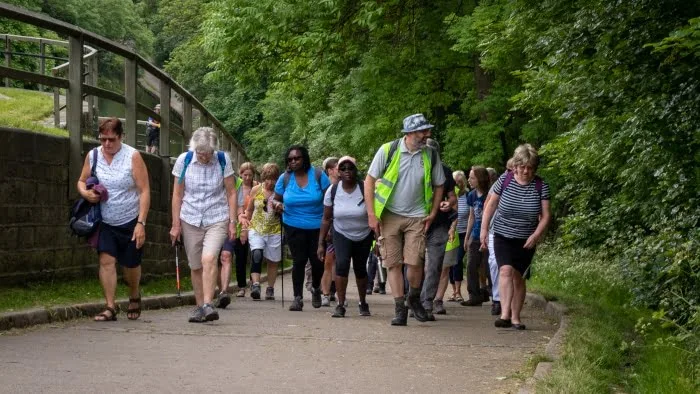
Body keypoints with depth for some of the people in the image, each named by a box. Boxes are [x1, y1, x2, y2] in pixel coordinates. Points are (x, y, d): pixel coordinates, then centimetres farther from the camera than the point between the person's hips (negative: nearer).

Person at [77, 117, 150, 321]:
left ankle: (134, 296, 39)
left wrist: (141, 223, -20)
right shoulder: (92, 156, -1)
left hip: (130, 222, -2)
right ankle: (110, 307, -9)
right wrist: (85, 193, -14)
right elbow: (81, 181, 12)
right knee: (106, 261, -12)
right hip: (105, 223, 2)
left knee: (131, 265, 11)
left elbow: (144, 191, -13)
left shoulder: (132, 156, -12)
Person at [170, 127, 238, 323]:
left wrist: (232, 222, -2)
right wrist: (176, 224, 1)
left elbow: (231, 193, 3)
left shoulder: (223, 160, -4)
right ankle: (199, 306, 18)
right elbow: (177, 194, 3)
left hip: (217, 220, -2)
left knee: (209, 259, -22)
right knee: (195, 266, 5)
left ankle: (208, 304, -26)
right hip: (190, 220, 2)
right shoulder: (184, 160, -3)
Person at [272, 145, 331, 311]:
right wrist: (276, 204, -16)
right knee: (298, 261, -2)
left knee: (317, 260, 3)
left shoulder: (318, 175, -6)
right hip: (294, 227, 1)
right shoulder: (284, 178, -1)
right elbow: (276, 199, 9)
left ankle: (316, 288, 32)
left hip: (317, 227, -1)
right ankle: (298, 297, 5)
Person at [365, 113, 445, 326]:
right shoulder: (388, 150, -9)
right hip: (389, 215, -1)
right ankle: (400, 308, 8)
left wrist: (432, 214, 1)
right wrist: (371, 215, -8)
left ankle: (414, 299, 17)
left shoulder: (431, 155, -1)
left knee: (415, 262, -9)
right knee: (393, 263, -1)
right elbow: (369, 181, -4)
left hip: (416, 217, 1)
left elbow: (438, 186, 11)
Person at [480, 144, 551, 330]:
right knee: (506, 270, -20)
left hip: (526, 241, 1)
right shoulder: (505, 180, -6)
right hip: (503, 236, -1)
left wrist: (536, 235, -17)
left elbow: (545, 215, -3)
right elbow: (491, 205, 4)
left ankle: (515, 317, 17)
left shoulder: (541, 186, -5)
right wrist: (484, 229, 1)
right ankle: (505, 314, -27)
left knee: (518, 277, 6)